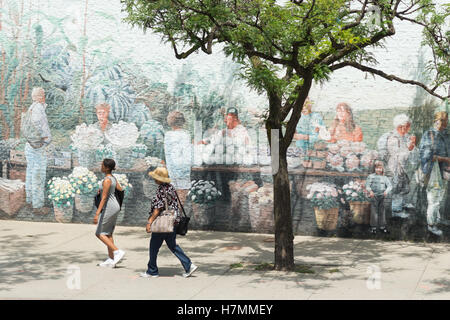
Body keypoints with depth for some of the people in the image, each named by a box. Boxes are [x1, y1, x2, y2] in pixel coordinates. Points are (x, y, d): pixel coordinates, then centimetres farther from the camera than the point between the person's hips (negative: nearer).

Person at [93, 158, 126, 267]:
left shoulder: (107, 180, -19)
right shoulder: (113, 178, 8)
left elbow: (104, 198, -24)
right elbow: (121, 189, 20)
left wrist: (97, 214, -26)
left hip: (109, 208, -9)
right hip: (115, 207, 9)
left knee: (99, 233, -1)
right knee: (108, 234, 12)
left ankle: (117, 251, -8)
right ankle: (111, 260, 13)